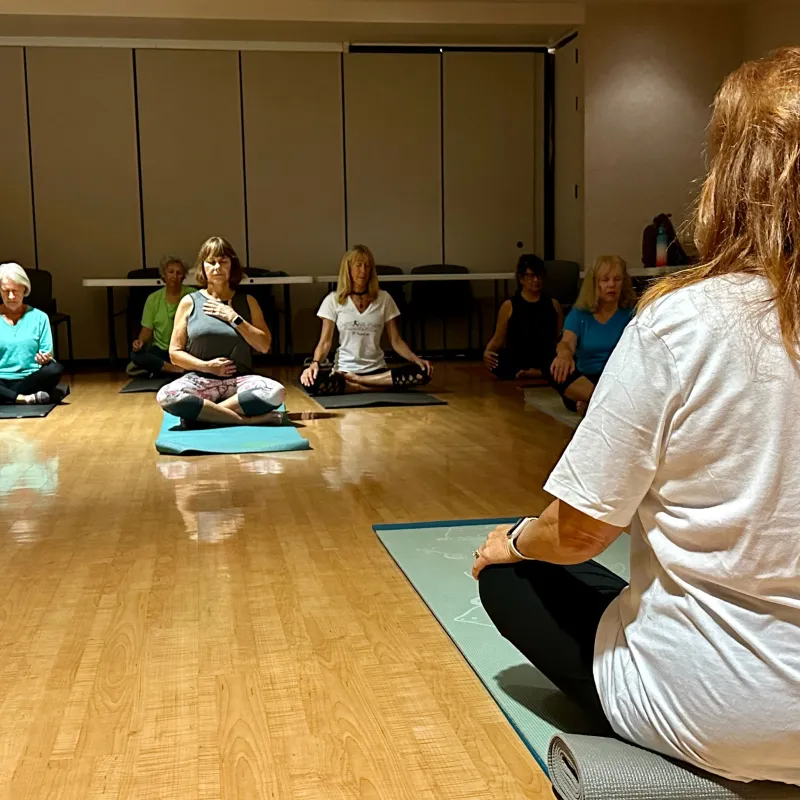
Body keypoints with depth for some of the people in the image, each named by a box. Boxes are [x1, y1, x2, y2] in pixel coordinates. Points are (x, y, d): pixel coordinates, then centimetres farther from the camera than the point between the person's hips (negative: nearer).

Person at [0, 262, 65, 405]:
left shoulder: (39, 317, 9)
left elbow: (47, 354, 6)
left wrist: (45, 359, -19)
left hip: (30, 379, 1)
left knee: (55, 369, -33)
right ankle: (26, 398, -27)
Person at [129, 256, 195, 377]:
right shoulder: (153, 298, 8)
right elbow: (147, 329, 9)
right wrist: (140, 341, -13)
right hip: (161, 350, 3)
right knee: (136, 355, -28)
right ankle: (180, 369, -30)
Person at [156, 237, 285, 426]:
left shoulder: (247, 301, 11)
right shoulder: (189, 302, 7)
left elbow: (264, 345, 3)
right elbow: (175, 353, 6)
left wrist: (234, 318, -4)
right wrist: (206, 366, -10)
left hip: (239, 380, 1)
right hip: (200, 380, -1)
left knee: (275, 392, -33)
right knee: (166, 396, -35)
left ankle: (202, 413, -22)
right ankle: (246, 419, -29)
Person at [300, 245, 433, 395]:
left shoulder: (384, 298, 6)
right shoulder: (333, 300, 3)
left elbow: (396, 341, 5)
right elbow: (325, 342, 0)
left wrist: (415, 359, -14)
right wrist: (315, 363, -21)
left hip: (377, 370, 2)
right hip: (344, 370, -2)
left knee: (422, 373, -27)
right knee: (312, 381, -35)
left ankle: (356, 381, -18)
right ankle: (372, 387, -20)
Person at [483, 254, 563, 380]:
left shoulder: (553, 305, 15)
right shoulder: (509, 306, 7)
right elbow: (498, 339, 9)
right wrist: (487, 352, -11)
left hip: (546, 363, 1)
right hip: (517, 364, -1)